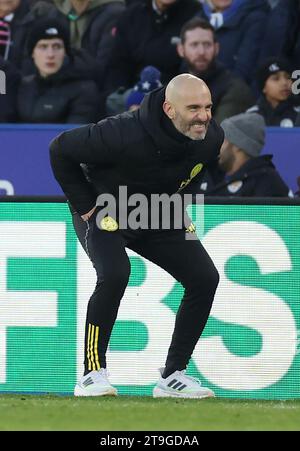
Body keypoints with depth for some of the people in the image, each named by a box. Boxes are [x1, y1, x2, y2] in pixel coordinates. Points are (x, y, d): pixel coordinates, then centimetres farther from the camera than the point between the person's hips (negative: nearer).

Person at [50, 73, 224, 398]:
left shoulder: (211, 138, -17)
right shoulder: (124, 135, -36)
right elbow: (60, 149, -22)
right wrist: (85, 207, -17)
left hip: (158, 218, 6)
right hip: (104, 213, -6)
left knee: (205, 278, -7)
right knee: (114, 275, -32)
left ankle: (173, 376, 3)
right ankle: (92, 373, -21)